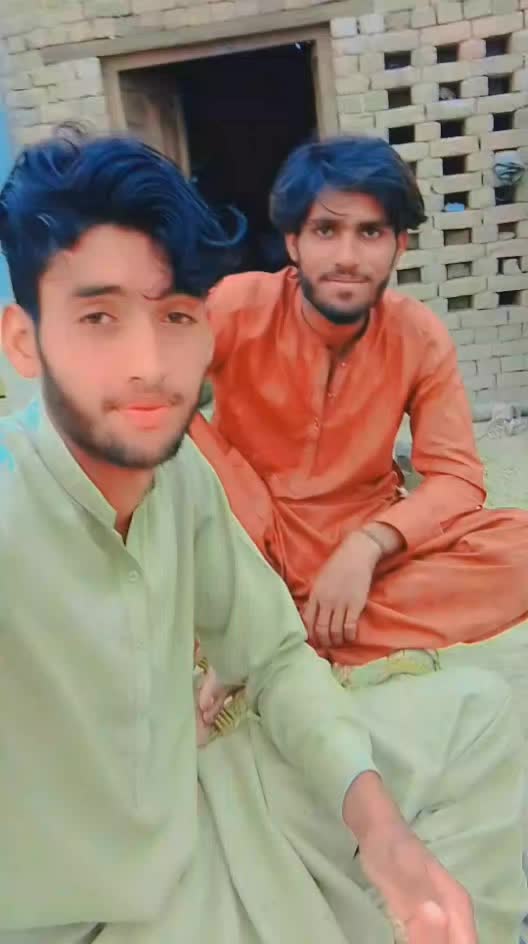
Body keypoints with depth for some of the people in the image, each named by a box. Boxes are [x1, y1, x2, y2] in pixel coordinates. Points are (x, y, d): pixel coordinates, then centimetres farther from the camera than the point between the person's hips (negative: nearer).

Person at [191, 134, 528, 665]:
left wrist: (365, 546, -28)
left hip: (360, 542, 2)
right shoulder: (239, 306, -14)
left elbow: (457, 477, -11)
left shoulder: (420, 336, -9)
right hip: (247, 536, -2)